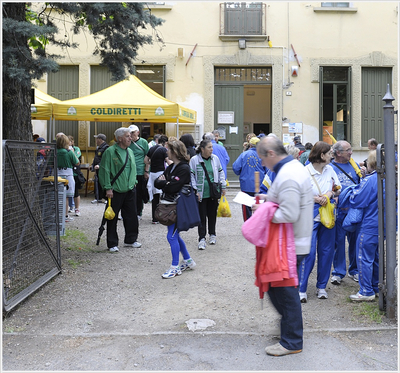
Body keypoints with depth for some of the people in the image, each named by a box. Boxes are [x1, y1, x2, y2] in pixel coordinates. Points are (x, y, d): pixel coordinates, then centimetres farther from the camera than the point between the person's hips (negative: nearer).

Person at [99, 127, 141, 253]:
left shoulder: (130, 152, 13)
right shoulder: (110, 152, -9)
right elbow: (104, 171, -12)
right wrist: (108, 188, -16)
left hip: (130, 190, 6)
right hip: (115, 191, -6)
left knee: (131, 216, 12)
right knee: (112, 218, 1)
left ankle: (130, 240, 27)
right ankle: (112, 244, 11)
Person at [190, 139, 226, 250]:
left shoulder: (215, 158, 5)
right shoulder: (194, 160, -5)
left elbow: (220, 172, 15)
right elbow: (191, 176, -2)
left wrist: (223, 187, 11)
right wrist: (195, 190, -7)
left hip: (213, 193, 3)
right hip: (201, 194, -3)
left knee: (212, 214, 12)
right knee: (202, 216, -2)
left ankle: (212, 235, 29)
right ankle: (202, 239, 3)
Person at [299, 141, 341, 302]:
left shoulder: (330, 169, 5)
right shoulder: (304, 172, -11)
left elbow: (339, 188, 13)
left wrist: (330, 193, -6)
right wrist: (315, 199, -17)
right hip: (310, 216, -5)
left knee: (326, 251, 9)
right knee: (308, 252, -7)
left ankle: (321, 286, 23)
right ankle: (301, 288, 4)